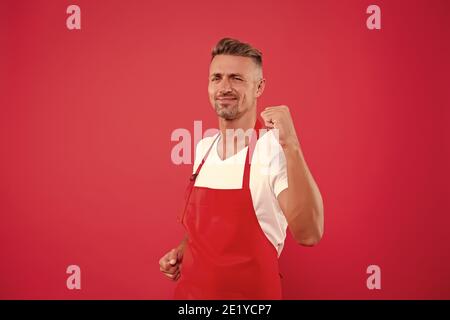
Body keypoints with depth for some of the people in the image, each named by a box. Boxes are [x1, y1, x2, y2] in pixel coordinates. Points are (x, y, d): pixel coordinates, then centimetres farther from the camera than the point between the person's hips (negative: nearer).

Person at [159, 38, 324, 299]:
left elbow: (309, 235, -32)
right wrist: (182, 250, 0)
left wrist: (291, 145, -37)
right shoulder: (204, 147, 2)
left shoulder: (275, 149, -19)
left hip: (250, 292, -6)